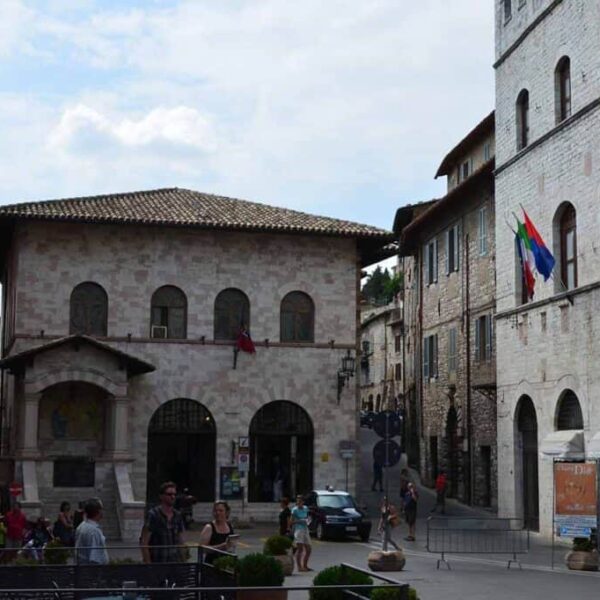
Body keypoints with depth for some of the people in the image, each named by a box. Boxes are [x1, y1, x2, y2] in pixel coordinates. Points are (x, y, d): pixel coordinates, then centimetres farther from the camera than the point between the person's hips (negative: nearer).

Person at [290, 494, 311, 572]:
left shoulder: (305, 509, 12)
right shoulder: (295, 510, -6)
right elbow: (291, 522, -8)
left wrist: (307, 521, 3)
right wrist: (299, 521, -19)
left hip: (305, 530, 7)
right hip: (298, 529, -7)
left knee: (308, 549, 9)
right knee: (300, 548, -13)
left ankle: (305, 565, 21)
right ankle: (299, 566, -11)